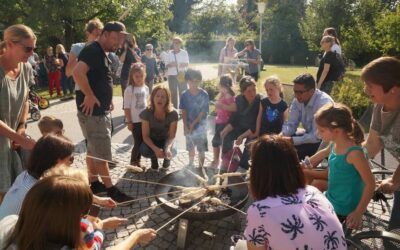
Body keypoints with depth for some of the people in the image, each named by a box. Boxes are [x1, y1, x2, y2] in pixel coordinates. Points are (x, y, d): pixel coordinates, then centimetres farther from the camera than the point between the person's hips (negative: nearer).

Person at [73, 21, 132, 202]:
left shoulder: (103, 54, 14)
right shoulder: (92, 50, -16)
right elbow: (78, 73, -33)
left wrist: (107, 98, 15)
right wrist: (89, 96, -25)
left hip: (101, 111, 10)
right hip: (92, 112, -10)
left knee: (94, 150, 18)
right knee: (101, 152, -1)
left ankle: (94, 183, 30)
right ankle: (111, 190, 9)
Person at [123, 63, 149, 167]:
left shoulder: (146, 88, 6)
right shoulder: (129, 89, -10)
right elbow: (126, 108, -10)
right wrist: (129, 122, -12)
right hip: (135, 121, -5)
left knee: (142, 142, 10)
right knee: (138, 142, -1)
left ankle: (137, 161, 24)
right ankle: (133, 163, 15)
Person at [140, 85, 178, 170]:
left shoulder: (173, 113, -24)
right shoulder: (146, 113, -23)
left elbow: (172, 136, -18)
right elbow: (145, 136, -20)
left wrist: (168, 148, -40)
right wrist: (155, 149, -37)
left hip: (166, 140, 0)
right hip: (151, 140, 0)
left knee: (170, 151, -32)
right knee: (144, 151, -31)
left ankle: (167, 157, 9)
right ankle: (154, 158, 8)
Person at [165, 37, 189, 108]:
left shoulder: (184, 53, 4)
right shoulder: (170, 53, 5)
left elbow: (187, 63, 5)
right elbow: (166, 64, 4)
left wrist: (183, 64, -17)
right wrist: (171, 64, -17)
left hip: (182, 75, -1)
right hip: (172, 75, 1)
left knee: (183, 92, -1)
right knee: (173, 93, 4)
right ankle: (174, 108, 13)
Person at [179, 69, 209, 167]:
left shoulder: (204, 95, -13)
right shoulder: (185, 95, -5)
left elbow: (203, 112, -12)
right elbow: (183, 111, -3)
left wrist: (193, 124, -15)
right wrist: (185, 126, -11)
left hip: (200, 125, -3)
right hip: (188, 125, 3)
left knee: (201, 149, 3)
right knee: (190, 147, 19)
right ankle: (190, 164, 39)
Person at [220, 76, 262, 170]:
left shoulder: (260, 101, -22)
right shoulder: (239, 99, -6)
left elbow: (258, 125, -22)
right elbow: (234, 118, 0)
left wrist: (243, 136, -26)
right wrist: (225, 130, -17)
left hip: (254, 131, -5)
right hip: (241, 127, 5)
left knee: (249, 143, -31)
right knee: (227, 136, -17)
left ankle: (242, 168, -16)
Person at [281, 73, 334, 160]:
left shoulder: (323, 103, -28)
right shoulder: (298, 100, -9)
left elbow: (317, 136, -29)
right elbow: (291, 124, -3)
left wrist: (292, 140, -33)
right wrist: (282, 135, -23)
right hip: (309, 135, 7)